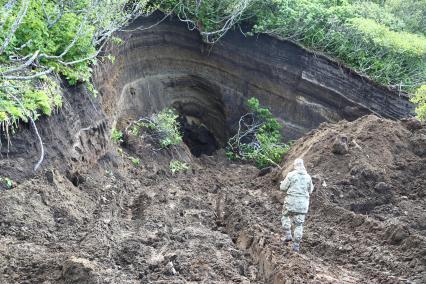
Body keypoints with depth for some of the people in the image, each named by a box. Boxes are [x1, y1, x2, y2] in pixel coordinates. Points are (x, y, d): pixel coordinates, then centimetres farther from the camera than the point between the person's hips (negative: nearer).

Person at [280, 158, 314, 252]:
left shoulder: (291, 175, -8)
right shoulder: (308, 177, 4)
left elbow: (283, 187, -5)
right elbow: (310, 191, 14)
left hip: (291, 201, -3)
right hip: (303, 203, 3)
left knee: (286, 216, 22)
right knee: (299, 224, 8)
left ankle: (288, 235, 7)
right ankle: (296, 245, 8)